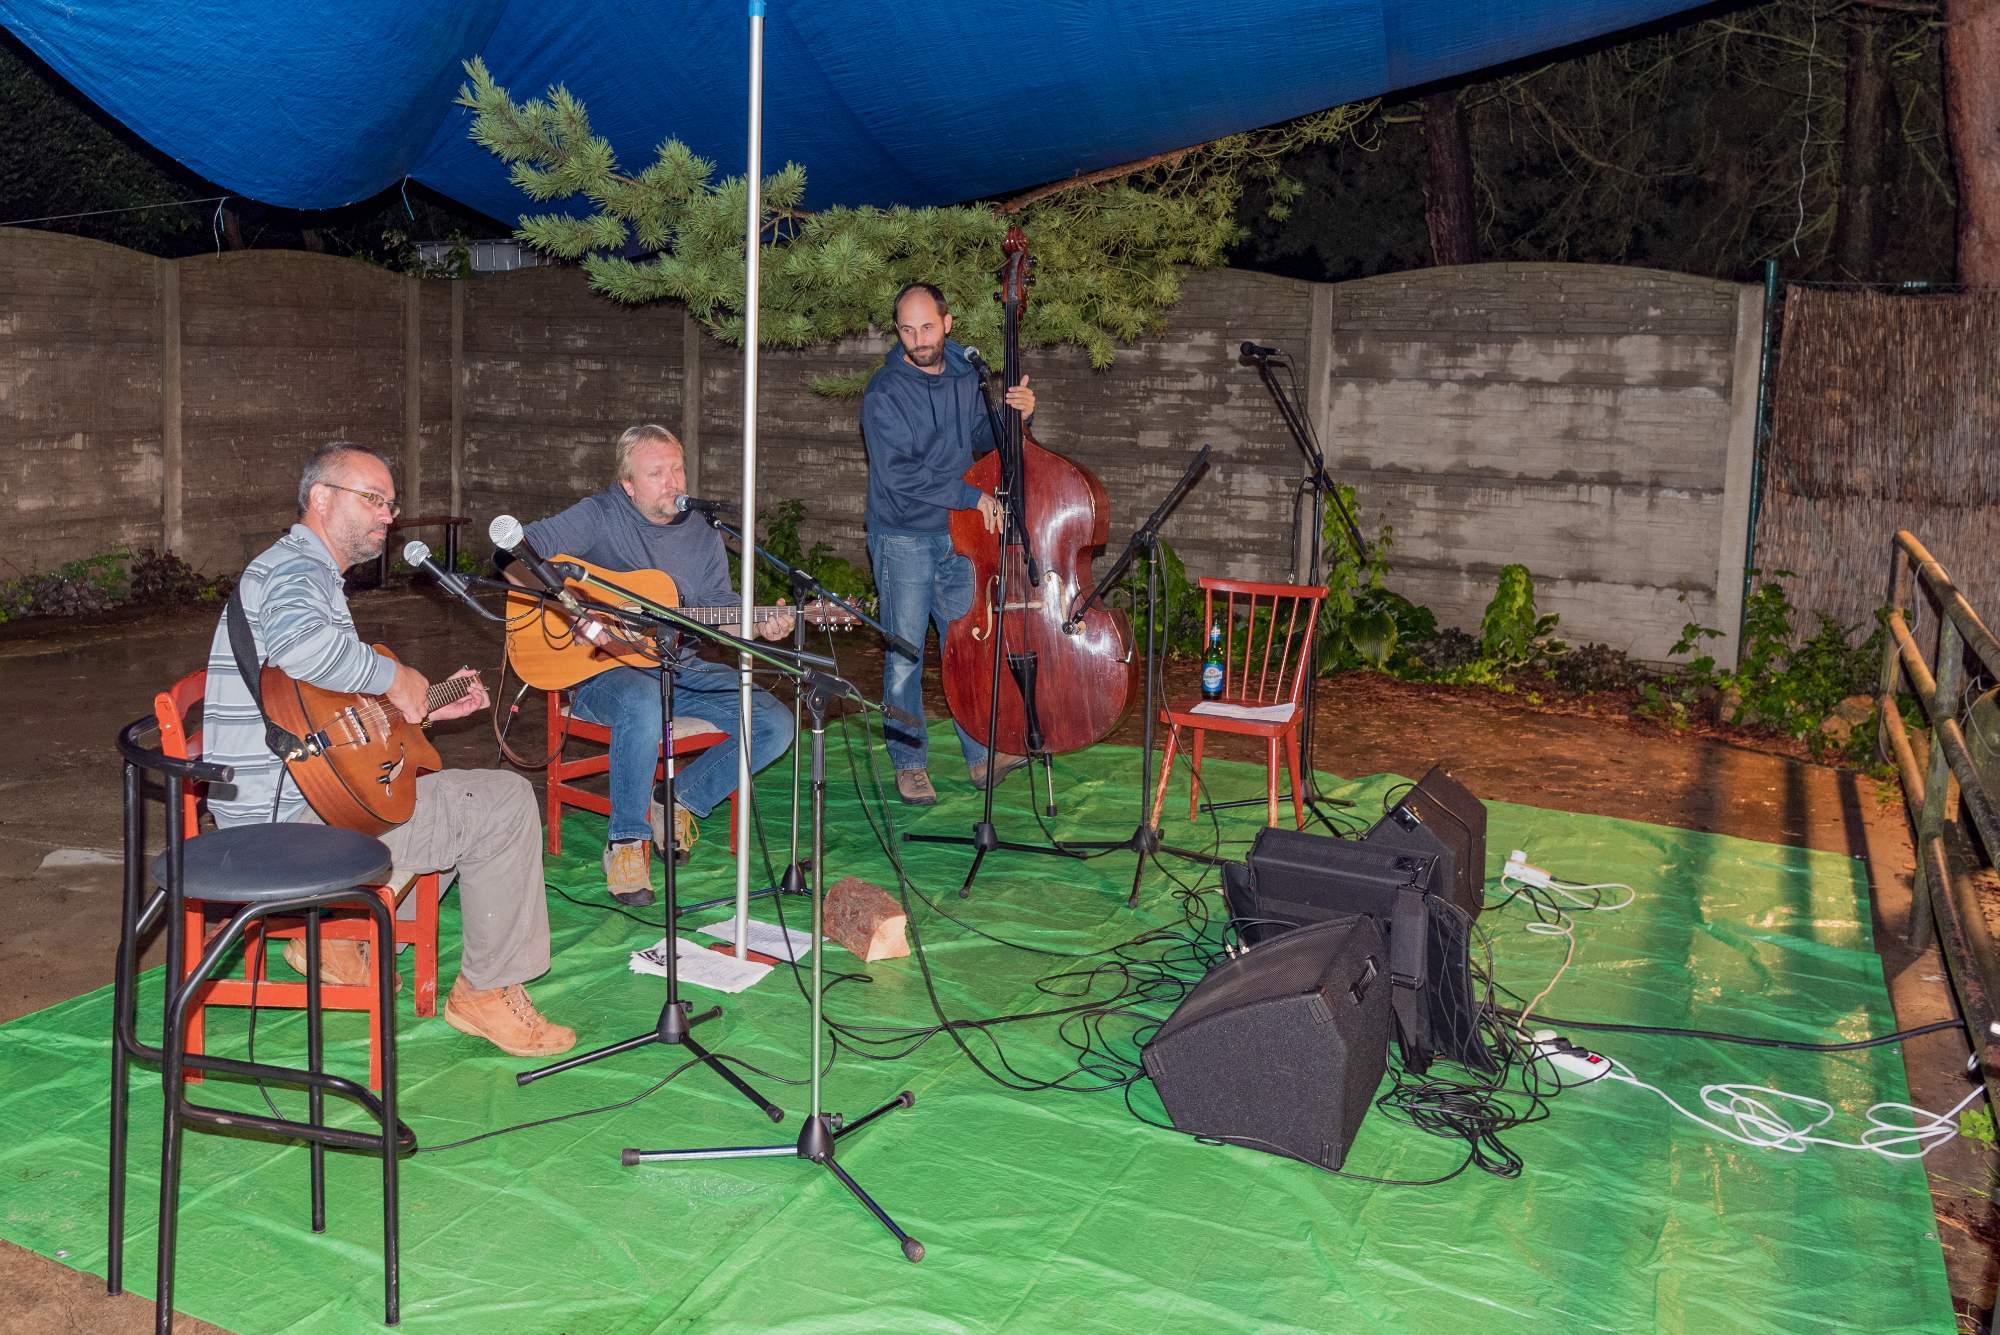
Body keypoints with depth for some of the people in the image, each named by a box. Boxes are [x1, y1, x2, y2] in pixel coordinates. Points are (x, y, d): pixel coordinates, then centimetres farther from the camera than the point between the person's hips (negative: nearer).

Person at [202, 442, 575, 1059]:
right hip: (296, 814, -11)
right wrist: (392, 675, -24)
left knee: (451, 792, 29)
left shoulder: (295, 567, 22)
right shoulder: (296, 566, -13)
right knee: (506, 803, -12)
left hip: (268, 814, 11)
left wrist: (427, 704, 21)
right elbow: (300, 643, -39)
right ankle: (488, 991, 0)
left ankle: (339, 939, 22)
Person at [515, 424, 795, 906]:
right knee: (643, 703, -41)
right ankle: (626, 841, -22)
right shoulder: (599, 516, -6)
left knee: (775, 725, -11)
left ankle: (679, 802, 6)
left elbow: (721, 609, 13)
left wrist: (759, 624, -9)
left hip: (680, 670, 6)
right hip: (602, 671, -5)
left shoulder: (702, 533, 10)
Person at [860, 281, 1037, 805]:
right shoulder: (885, 393, -14)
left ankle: (982, 755, 21)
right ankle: (910, 764, 14)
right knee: (905, 655, 1)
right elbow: (902, 476, -21)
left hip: (957, 536, 5)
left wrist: (1014, 414, -4)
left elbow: (983, 440, 16)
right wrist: (973, 496, -21)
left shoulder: (963, 375, 5)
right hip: (903, 540, -5)